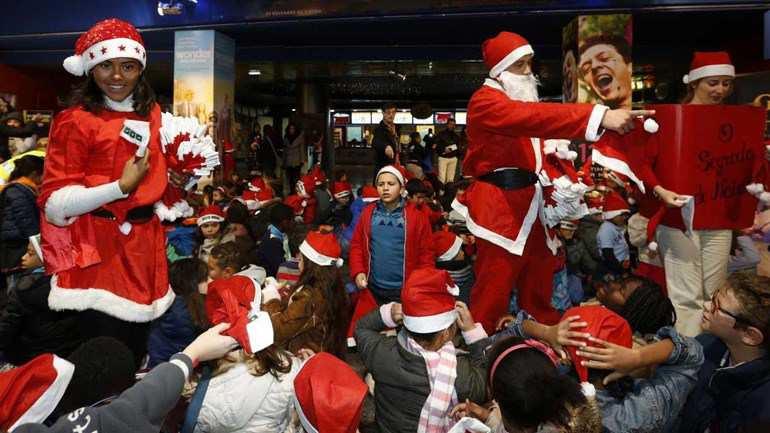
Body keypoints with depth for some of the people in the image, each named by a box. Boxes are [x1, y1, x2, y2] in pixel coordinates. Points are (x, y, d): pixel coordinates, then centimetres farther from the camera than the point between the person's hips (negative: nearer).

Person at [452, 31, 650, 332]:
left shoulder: (521, 100, 20)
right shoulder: (486, 101, -12)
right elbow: (534, 117, -30)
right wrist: (600, 116, -38)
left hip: (528, 206, 9)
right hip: (500, 208, -9)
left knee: (538, 293, 18)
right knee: (492, 294, -4)